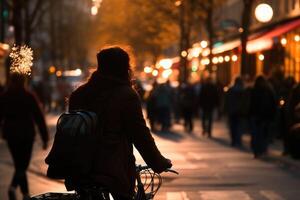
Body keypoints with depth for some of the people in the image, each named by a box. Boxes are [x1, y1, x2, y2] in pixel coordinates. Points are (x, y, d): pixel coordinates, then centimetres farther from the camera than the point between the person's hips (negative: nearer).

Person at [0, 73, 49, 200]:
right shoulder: (29, 97, -3)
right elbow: (39, 118, -3)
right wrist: (45, 138, 1)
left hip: (11, 135, 2)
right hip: (27, 134, -2)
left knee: (19, 164, 12)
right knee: (22, 165, 1)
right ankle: (13, 187, -22)